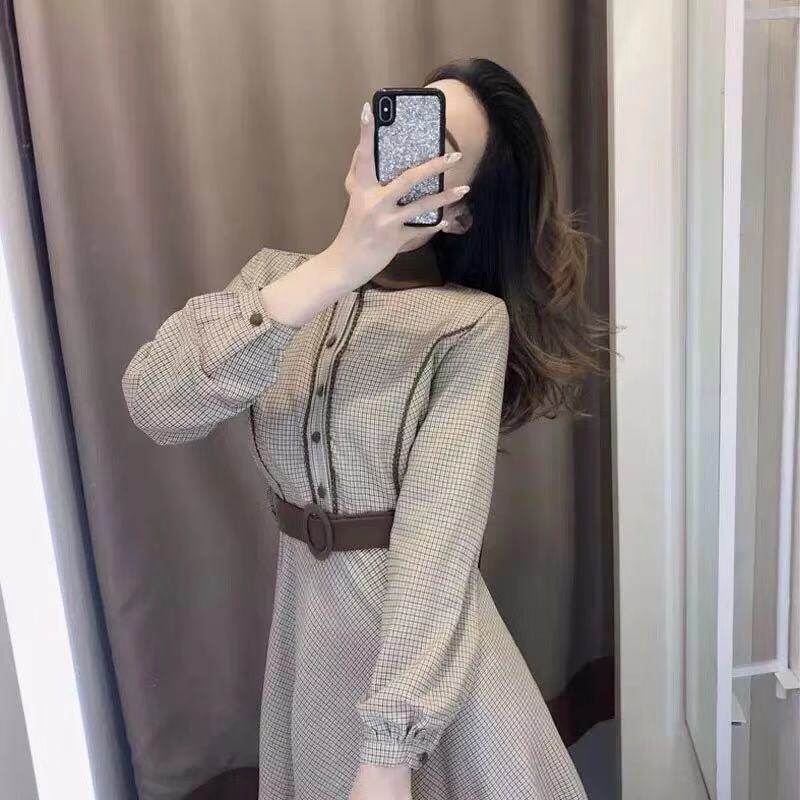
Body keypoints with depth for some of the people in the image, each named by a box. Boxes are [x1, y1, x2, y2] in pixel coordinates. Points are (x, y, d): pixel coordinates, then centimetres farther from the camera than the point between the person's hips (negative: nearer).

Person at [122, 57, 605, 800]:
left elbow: (438, 541, -22)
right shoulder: (278, 276, -3)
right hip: (309, 625, 4)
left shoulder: (471, 323, -15)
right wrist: (333, 269, -30)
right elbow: (154, 406, -21)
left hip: (430, 639, -4)